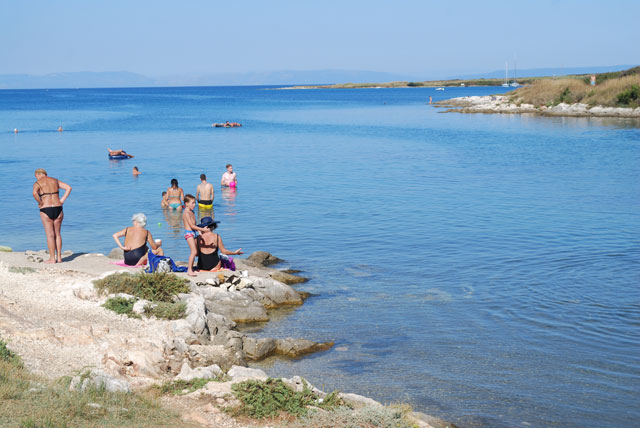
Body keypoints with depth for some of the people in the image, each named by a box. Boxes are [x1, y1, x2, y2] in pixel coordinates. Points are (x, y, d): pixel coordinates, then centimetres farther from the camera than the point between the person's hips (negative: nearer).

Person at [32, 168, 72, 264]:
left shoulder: (37, 183, -1)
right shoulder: (55, 180, 13)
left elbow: (34, 193, -22)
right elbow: (68, 188, 6)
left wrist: (40, 203, -8)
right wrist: (62, 200, 4)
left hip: (46, 209, -4)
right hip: (58, 209, 4)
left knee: (50, 235, 2)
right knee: (57, 234, 13)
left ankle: (52, 259, 4)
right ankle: (59, 257, 14)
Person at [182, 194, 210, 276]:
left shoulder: (192, 212, 15)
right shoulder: (186, 213, -14)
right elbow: (192, 226, -18)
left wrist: (199, 230, -1)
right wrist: (202, 229, -18)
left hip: (194, 232, 9)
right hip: (189, 233, -9)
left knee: (195, 251, 11)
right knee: (194, 251, -16)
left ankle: (190, 268, 20)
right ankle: (189, 270, -14)